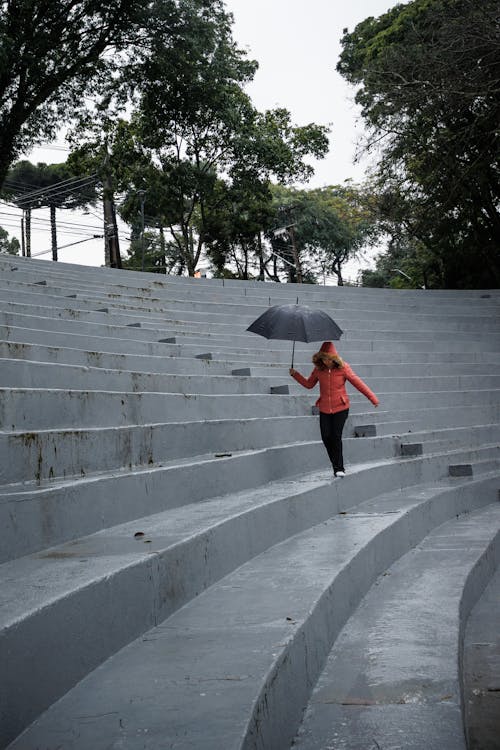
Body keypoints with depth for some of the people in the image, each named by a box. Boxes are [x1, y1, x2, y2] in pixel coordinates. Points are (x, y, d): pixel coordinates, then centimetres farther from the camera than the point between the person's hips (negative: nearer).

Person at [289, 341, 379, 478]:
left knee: (336, 436, -10)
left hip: (340, 408, -3)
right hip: (324, 409, 4)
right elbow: (309, 384, 14)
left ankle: (339, 468, 2)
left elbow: (358, 383, -6)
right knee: (326, 437, -2)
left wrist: (373, 398, -6)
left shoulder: (343, 368, -10)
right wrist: (295, 374, 2)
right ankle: (337, 466, 16)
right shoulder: (318, 369, 0)